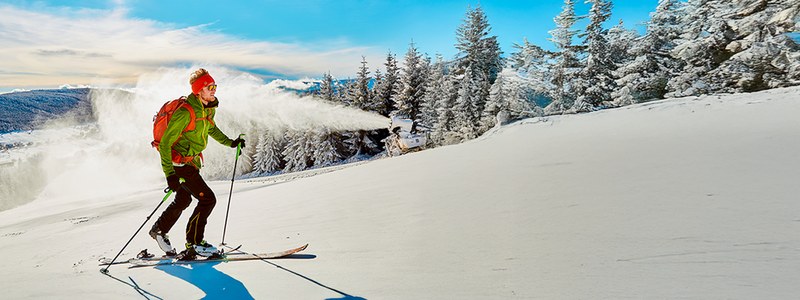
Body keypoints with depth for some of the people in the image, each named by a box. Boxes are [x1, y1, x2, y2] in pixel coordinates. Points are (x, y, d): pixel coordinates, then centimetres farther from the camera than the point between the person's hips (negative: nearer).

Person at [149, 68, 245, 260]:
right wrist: (169, 174, -31)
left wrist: (229, 142, 18)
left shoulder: (209, 108, 0)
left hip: (191, 160, 9)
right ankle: (193, 245, 1)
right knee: (207, 199, -11)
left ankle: (159, 230, 46)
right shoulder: (186, 112, -27)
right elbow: (165, 143, -25)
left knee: (183, 200, 24)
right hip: (179, 163, -9)